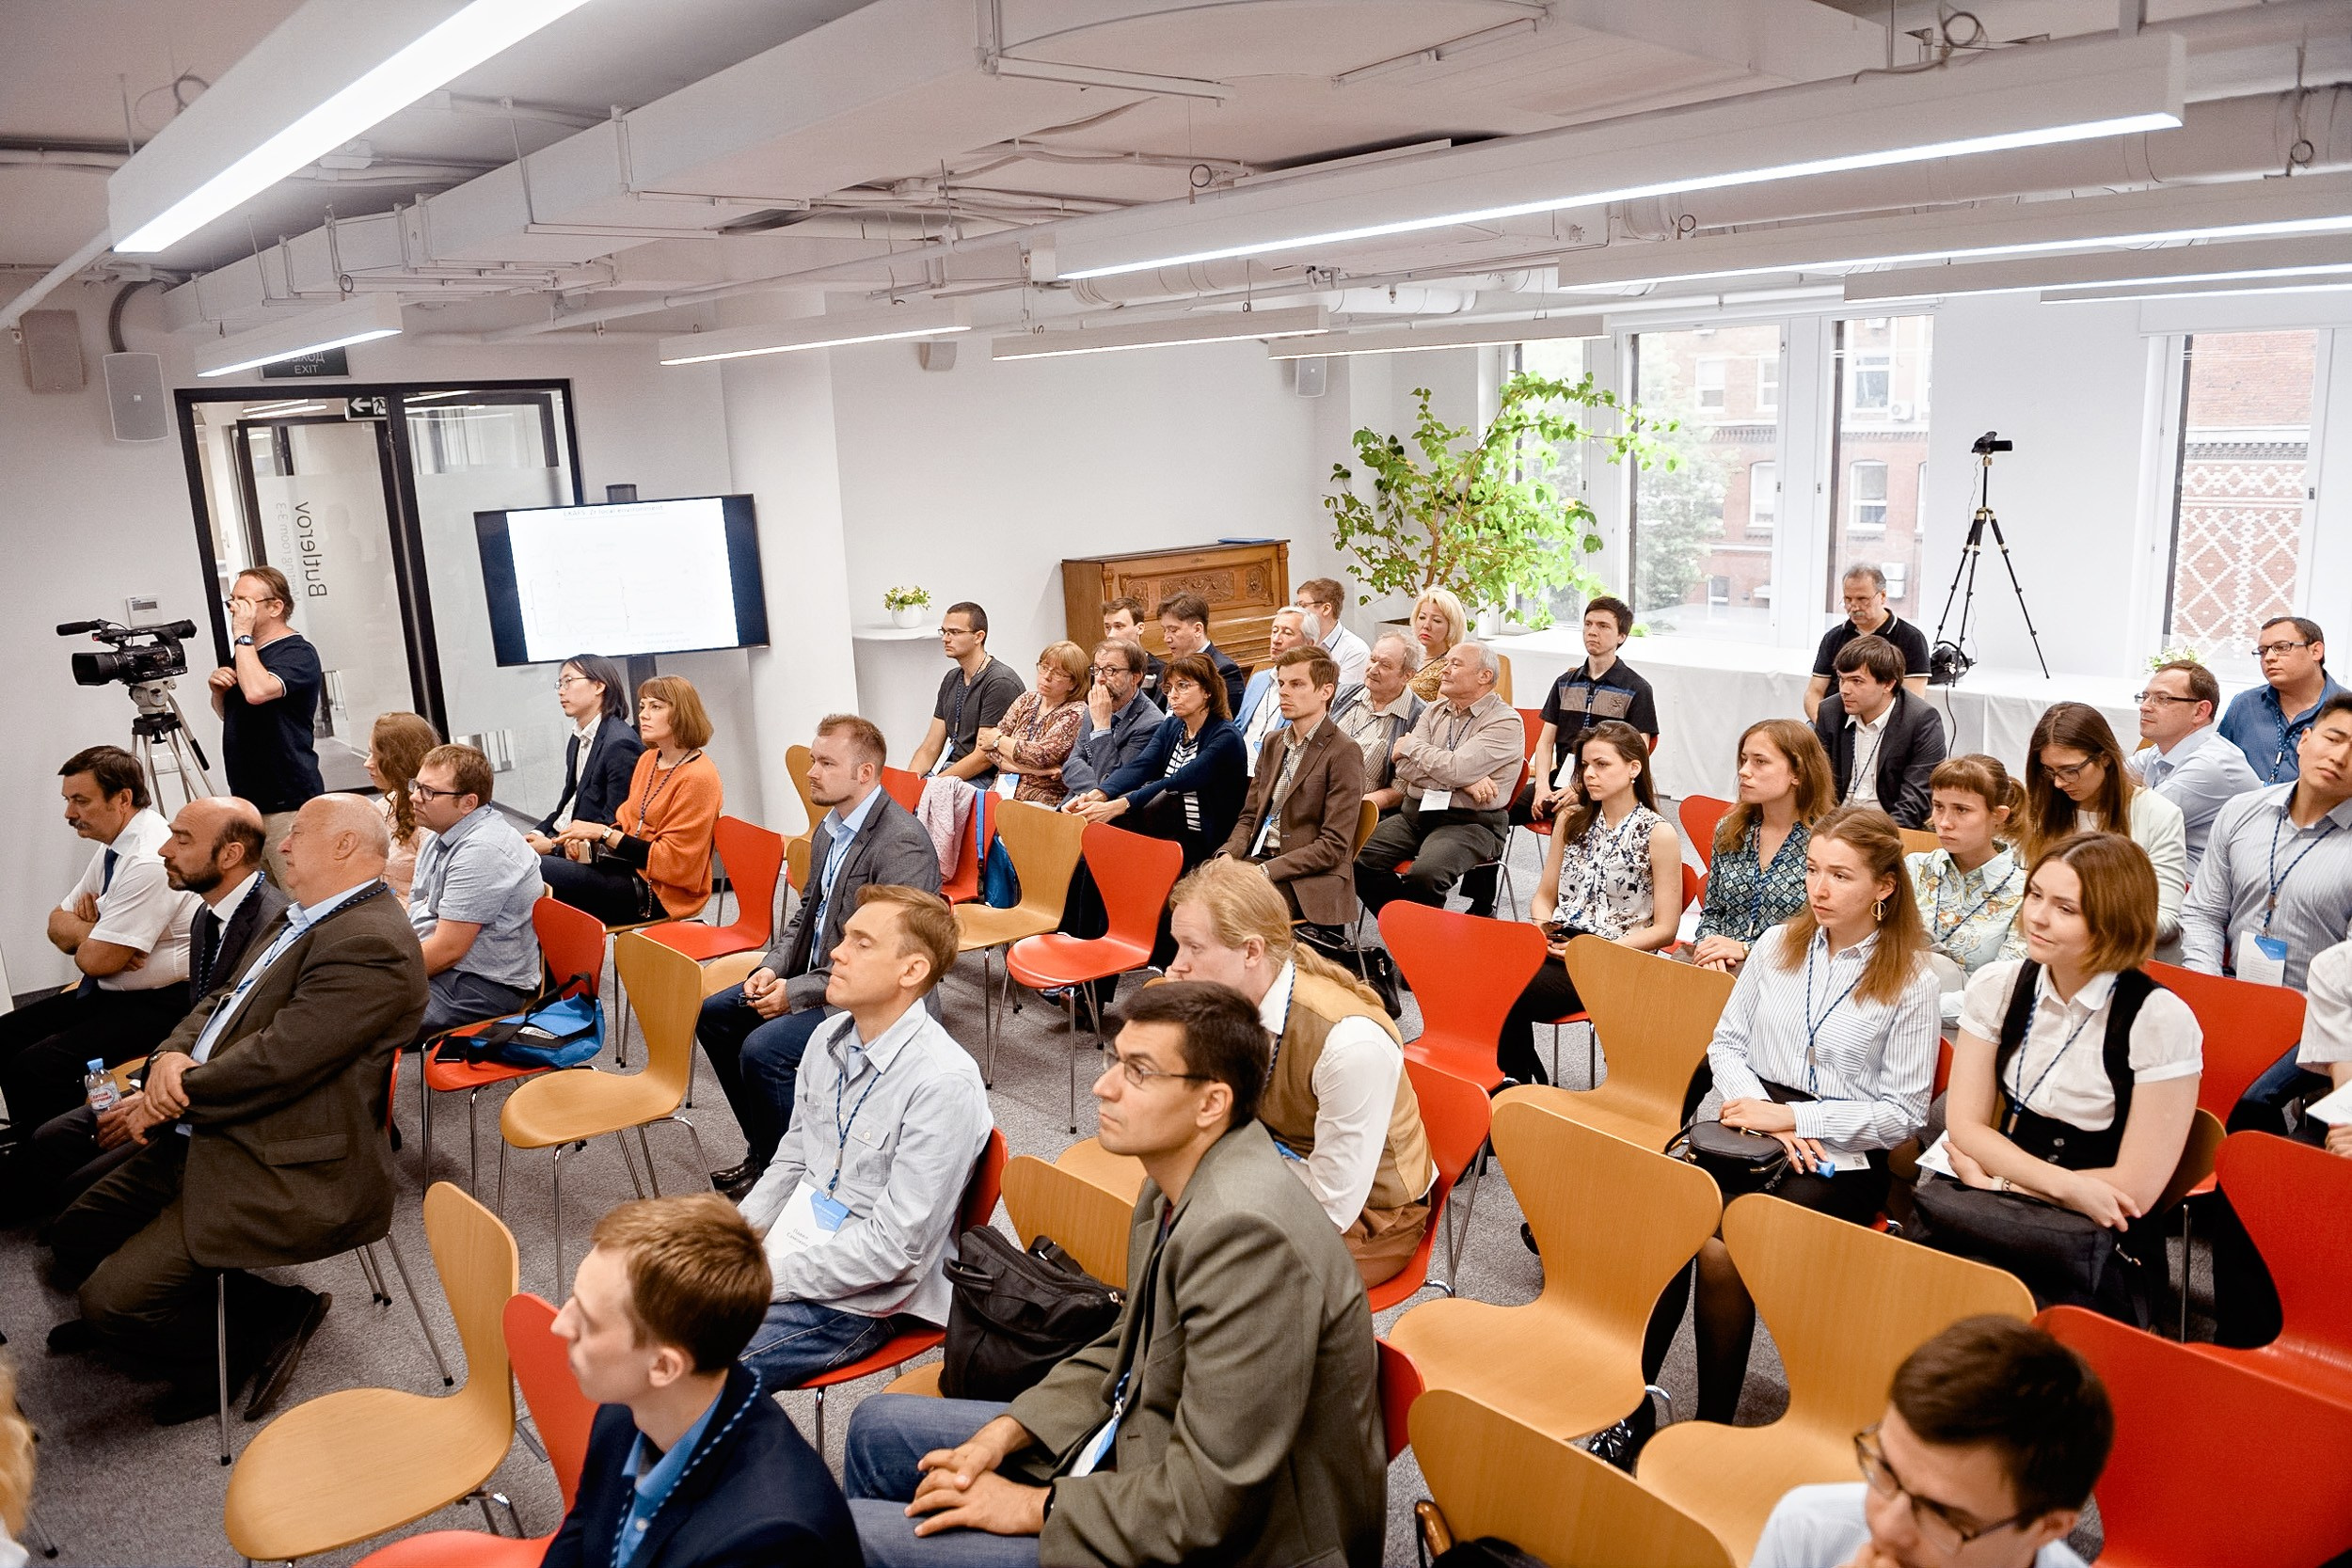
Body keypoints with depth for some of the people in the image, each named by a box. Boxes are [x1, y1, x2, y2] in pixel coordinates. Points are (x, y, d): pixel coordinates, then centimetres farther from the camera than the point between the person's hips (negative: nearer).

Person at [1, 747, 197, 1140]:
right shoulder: (113, 847, 8)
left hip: (159, 1005, -10)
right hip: (108, 994, 10)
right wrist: (91, 931, -7)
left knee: (35, 1066, -21)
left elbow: (96, 960, -22)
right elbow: (58, 925, 16)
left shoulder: (149, 860, -23)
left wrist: (81, 931, 0)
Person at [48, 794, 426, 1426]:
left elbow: (271, 1062, -24)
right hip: (206, 1137, 11)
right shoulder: (303, 918, 13)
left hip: (289, 1178, -10)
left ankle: (274, 1323, 5)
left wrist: (169, 1100, -8)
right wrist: (171, 1057, -6)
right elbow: (221, 1006, 16)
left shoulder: (372, 946, -22)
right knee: (74, 1242, 13)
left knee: (111, 1303, -14)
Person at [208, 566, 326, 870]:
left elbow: (257, 691, -32)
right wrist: (218, 689, 7)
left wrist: (243, 635, -20)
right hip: (247, 799, 9)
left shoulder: (298, 653, -12)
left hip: (288, 803, -9)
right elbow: (226, 713, 30)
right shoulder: (249, 652, 17)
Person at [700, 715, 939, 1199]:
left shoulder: (903, 845, -24)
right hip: (813, 976, 10)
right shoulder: (829, 829, 7)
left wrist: (797, 992, -21)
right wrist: (773, 967, 0)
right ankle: (764, 1148, 20)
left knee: (763, 1049, -25)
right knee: (713, 1014, 11)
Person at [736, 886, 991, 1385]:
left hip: (862, 1299, -8)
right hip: (784, 1253, 8)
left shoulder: (944, 1085, -23)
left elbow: (894, 1246, -22)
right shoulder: (829, 1037, 3)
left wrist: (764, 1279, -19)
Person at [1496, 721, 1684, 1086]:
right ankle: (1515, 1082, -9)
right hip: (1557, 946, 5)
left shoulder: (1658, 835, -2)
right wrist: (1543, 927, -3)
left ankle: (1518, 1084, -5)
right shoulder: (1571, 820, 15)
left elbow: (1664, 930, -2)